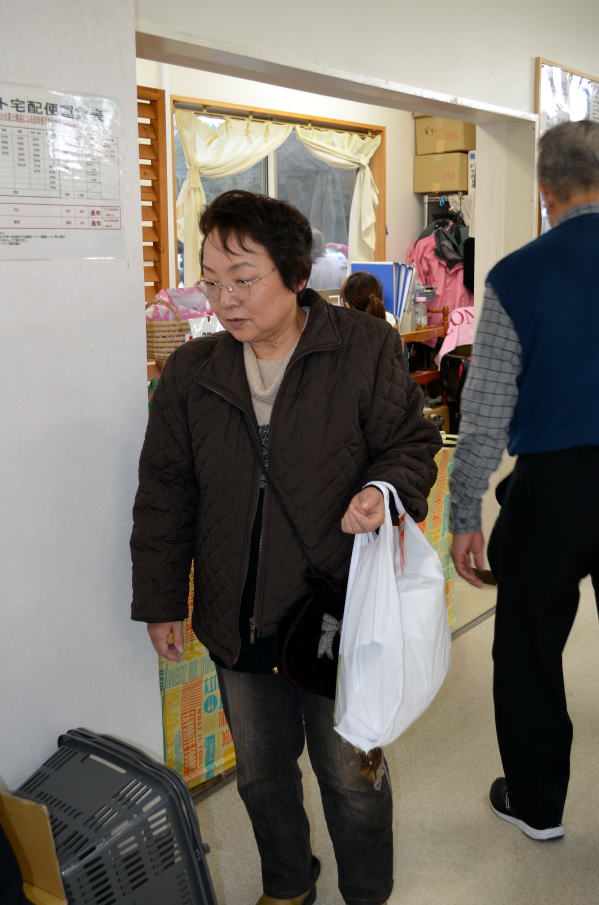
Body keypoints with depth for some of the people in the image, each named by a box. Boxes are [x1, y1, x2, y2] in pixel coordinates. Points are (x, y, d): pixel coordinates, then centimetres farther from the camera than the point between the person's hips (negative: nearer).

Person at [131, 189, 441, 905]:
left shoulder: (366, 348, -10)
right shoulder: (189, 374, 0)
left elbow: (413, 443, 1)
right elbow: (164, 494, 7)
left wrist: (385, 488, -22)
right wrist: (160, 601, 8)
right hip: (237, 623, 4)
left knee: (352, 777, 14)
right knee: (261, 773, 20)